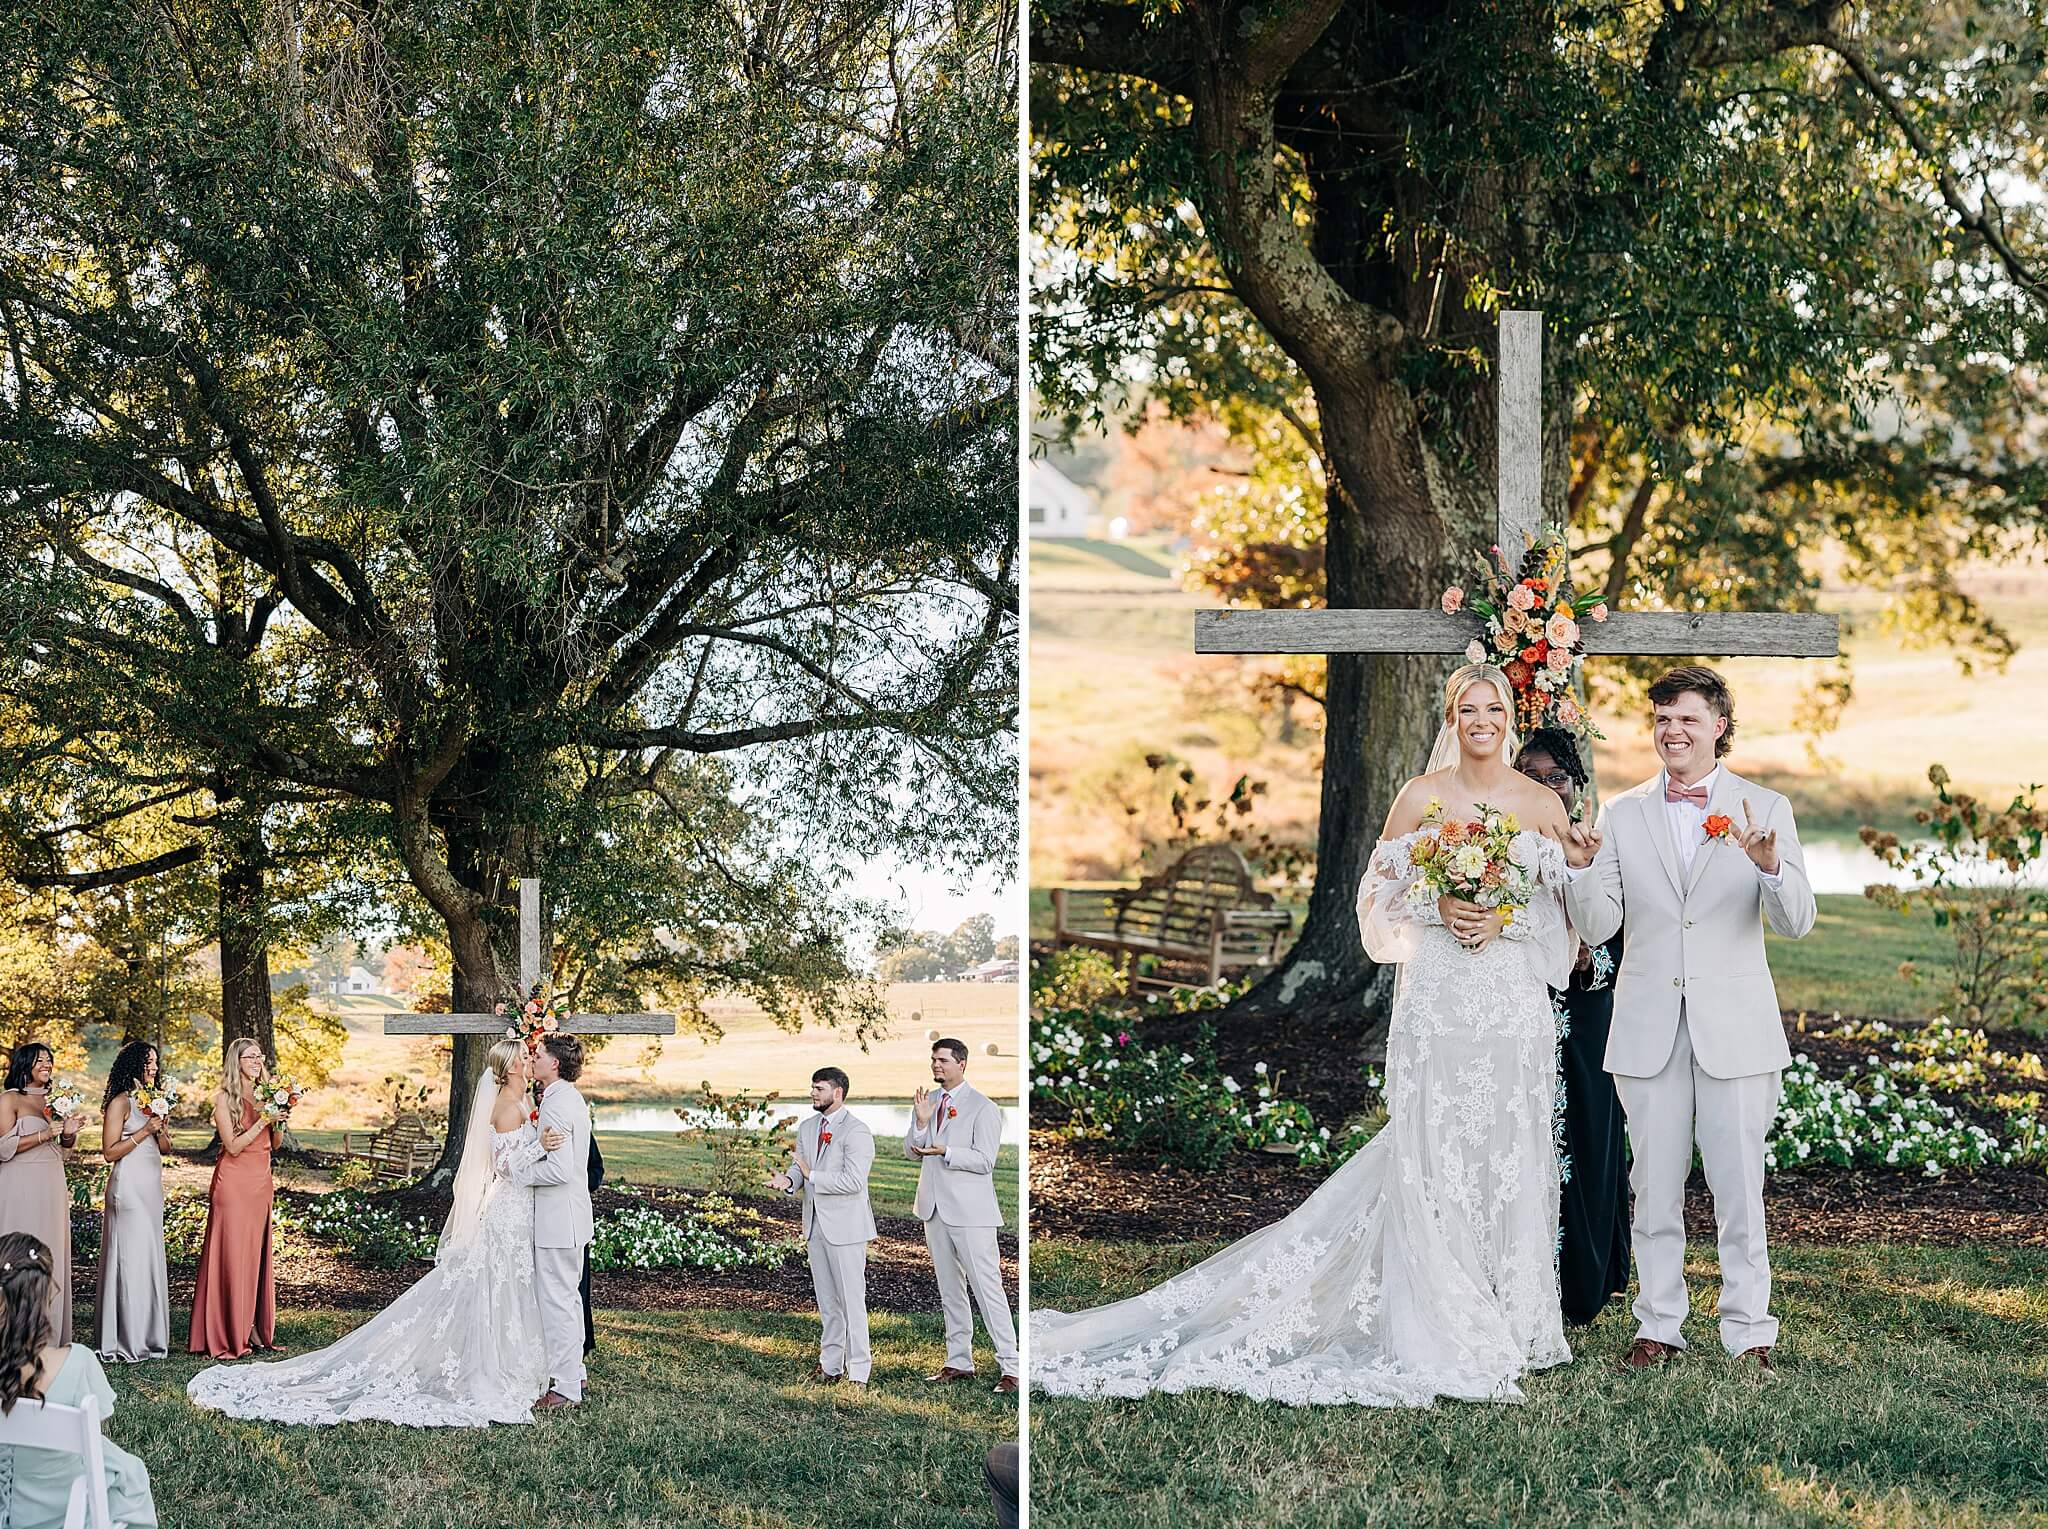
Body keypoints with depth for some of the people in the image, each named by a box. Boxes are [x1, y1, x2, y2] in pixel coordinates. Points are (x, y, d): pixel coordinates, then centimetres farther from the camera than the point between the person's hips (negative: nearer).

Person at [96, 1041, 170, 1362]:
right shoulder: (120, 1103, -8)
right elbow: (110, 1152, -12)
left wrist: (161, 1129, -1)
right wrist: (144, 1131, -17)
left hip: (151, 1188, 8)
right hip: (129, 1187, -8)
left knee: (150, 1259, 8)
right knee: (132, 1259, -8)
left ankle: (149, 1334, 12)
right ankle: (129, 1340, -5)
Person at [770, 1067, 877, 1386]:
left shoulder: (857, 1132, -13)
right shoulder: (807, 1128, 12)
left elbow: (853, 1181, -22)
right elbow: (798, 1167, 13)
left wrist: (812, 1175, -20)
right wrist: (787, 1180, -10)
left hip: (846, 1227, -8)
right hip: (816, 1225, 8)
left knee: (851, 1300, -5)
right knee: (827, 1301, 13)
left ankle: (858, 1372, -2)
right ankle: (830, 1366, 21)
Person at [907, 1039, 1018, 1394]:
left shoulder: (983, 1108, -8)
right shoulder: (927, 1101, 11)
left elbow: (984, 1161, -14)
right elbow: (910, 1152, 9)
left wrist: (945, 1151, -25)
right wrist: (921, 1123, -9)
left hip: (969, 1211, -7)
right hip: (935, 1206, 7)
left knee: (987, 1288, -9)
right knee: (950, 1290, 13)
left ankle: (1009, 1367, -9)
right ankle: (959, 1362, 21)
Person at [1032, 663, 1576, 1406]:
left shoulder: (1543, 805, 7)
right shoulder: (1421, 795, 4)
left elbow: (1573, 913, 7)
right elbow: (1378, 894, 6)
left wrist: (1507, 921, -9)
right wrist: (1437, 907, -11)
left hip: (1515, 1009, 1)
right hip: (1436, 1004, -1)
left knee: (1508, 1155, 2)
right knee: (1428, 1155, -5)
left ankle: (1509, 1322, 12)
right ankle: (1438, 1336, -1)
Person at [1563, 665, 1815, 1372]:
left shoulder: (1765, 809, 1)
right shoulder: (1623, 815, 6)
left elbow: (1797, 922, -8)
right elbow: (1598, 928, 3)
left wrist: (1769, 866, -28)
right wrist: (1583, 867, -17)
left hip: (1734, 1025, -2)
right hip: (1650, 1031, 2)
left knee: (1739, 1186, 2)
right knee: (1653, 1187, 8)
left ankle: (1749, 1332, 11)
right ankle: (1659, 1326, 18)